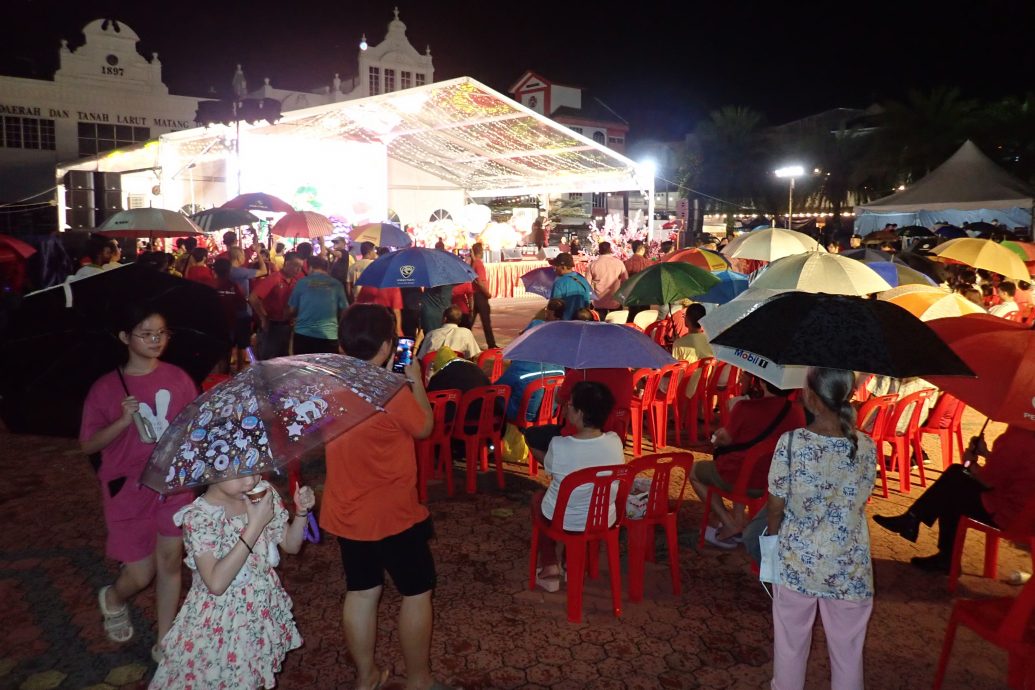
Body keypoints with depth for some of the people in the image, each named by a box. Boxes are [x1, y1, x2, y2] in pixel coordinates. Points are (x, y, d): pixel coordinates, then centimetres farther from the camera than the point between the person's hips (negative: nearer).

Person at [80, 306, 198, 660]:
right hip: (128, 488, -2)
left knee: (170, 561, 7)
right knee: (140, 574, 6)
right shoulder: (105, 388, -9)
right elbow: (88, 445, -6)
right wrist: (123, 421, -22)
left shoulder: (177, 378, -2)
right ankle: (112, 599, 42)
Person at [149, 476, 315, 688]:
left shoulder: (264, 494, -9)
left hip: (264, 610, 5)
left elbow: (291, 545, 3)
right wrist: (255, 525, -32)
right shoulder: (199, 516, -24)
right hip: (221, 620, -4)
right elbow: (216, 583, -31)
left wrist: (302, 511, -17)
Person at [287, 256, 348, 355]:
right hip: (329, 336, 0)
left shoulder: (302, 283, 1)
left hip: (303, 334, 0)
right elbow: (344, 311, 7)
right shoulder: (336, 284, 2)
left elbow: (292, 311, 7)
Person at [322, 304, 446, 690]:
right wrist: (416, 380, 3)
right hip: (392, 514, -6)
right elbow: (424, 428, -7)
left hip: (346, 512, 7)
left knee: (361, 592, 19)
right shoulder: (393, 392, -25)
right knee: (417, 592, 12)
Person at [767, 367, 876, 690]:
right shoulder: (866, 446, -9)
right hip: (849, 566, 1)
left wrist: (773, 536, 11)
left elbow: (776, 505, -8)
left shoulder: (791, 441, -16)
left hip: (796, 560, -1)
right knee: (847, 650, 17)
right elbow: (860, 500, 1)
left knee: (790, 644, 17)